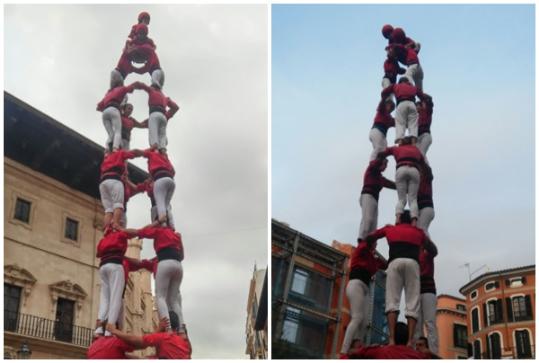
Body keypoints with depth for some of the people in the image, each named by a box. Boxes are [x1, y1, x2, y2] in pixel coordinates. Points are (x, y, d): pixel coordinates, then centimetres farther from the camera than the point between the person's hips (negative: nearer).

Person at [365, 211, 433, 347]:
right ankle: (410, 341, -20)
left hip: (395, 262, 0)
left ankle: (392, 339, -26)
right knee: (413, 304, -4)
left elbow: (369, 238, 35)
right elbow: (429, 244, 48)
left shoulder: (390, 229, 30)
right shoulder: (418, 232, 32)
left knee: (392, 301, -8)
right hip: (412, 263, 0)